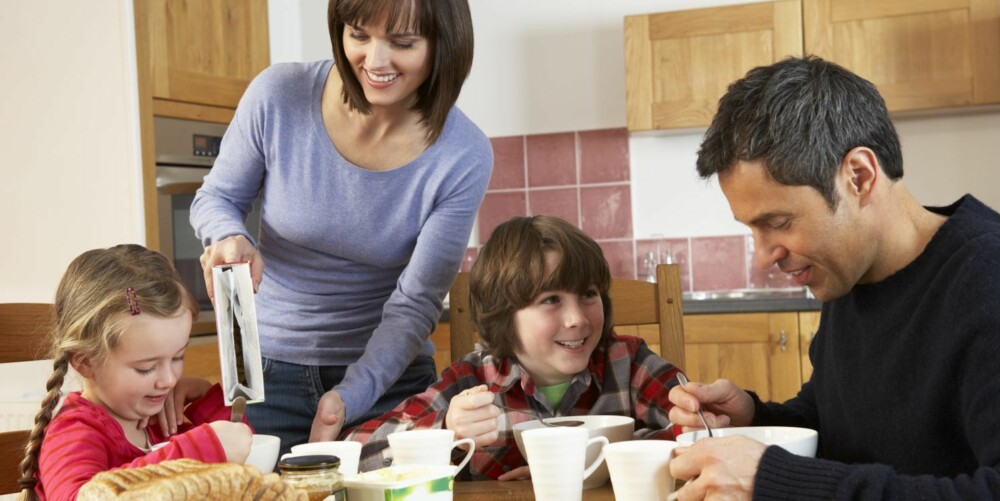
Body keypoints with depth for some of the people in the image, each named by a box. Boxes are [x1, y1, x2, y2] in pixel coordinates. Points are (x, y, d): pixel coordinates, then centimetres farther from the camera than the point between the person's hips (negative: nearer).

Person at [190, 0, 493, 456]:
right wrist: (231, 239, -23)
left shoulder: (463, 158, -17)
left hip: (389, 378, 0)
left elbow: (415, 305, -14)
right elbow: (216, 198, 1)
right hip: (270, 373, 1)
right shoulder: (278, 96, -16)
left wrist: (348, 400, -28)